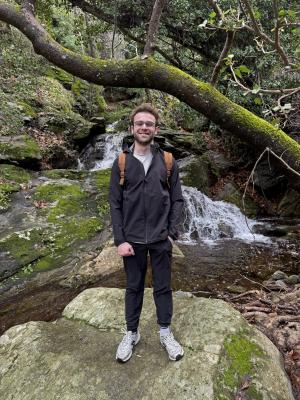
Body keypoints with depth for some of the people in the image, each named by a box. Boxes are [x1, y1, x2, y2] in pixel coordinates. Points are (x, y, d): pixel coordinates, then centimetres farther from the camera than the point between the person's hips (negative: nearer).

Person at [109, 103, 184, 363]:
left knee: (163, 287, 13)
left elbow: (177, 200, 2)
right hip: (132, 239, 0)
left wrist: (172, 233, -5)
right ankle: (132, 333, 34)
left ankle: (166, 333, 32)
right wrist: (120, 240, -8)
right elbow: (115, 204, -2)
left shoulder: (167, 161, 0)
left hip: (161, 239, 0)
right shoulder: (121, 162, -1)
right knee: (133, 288, 15)